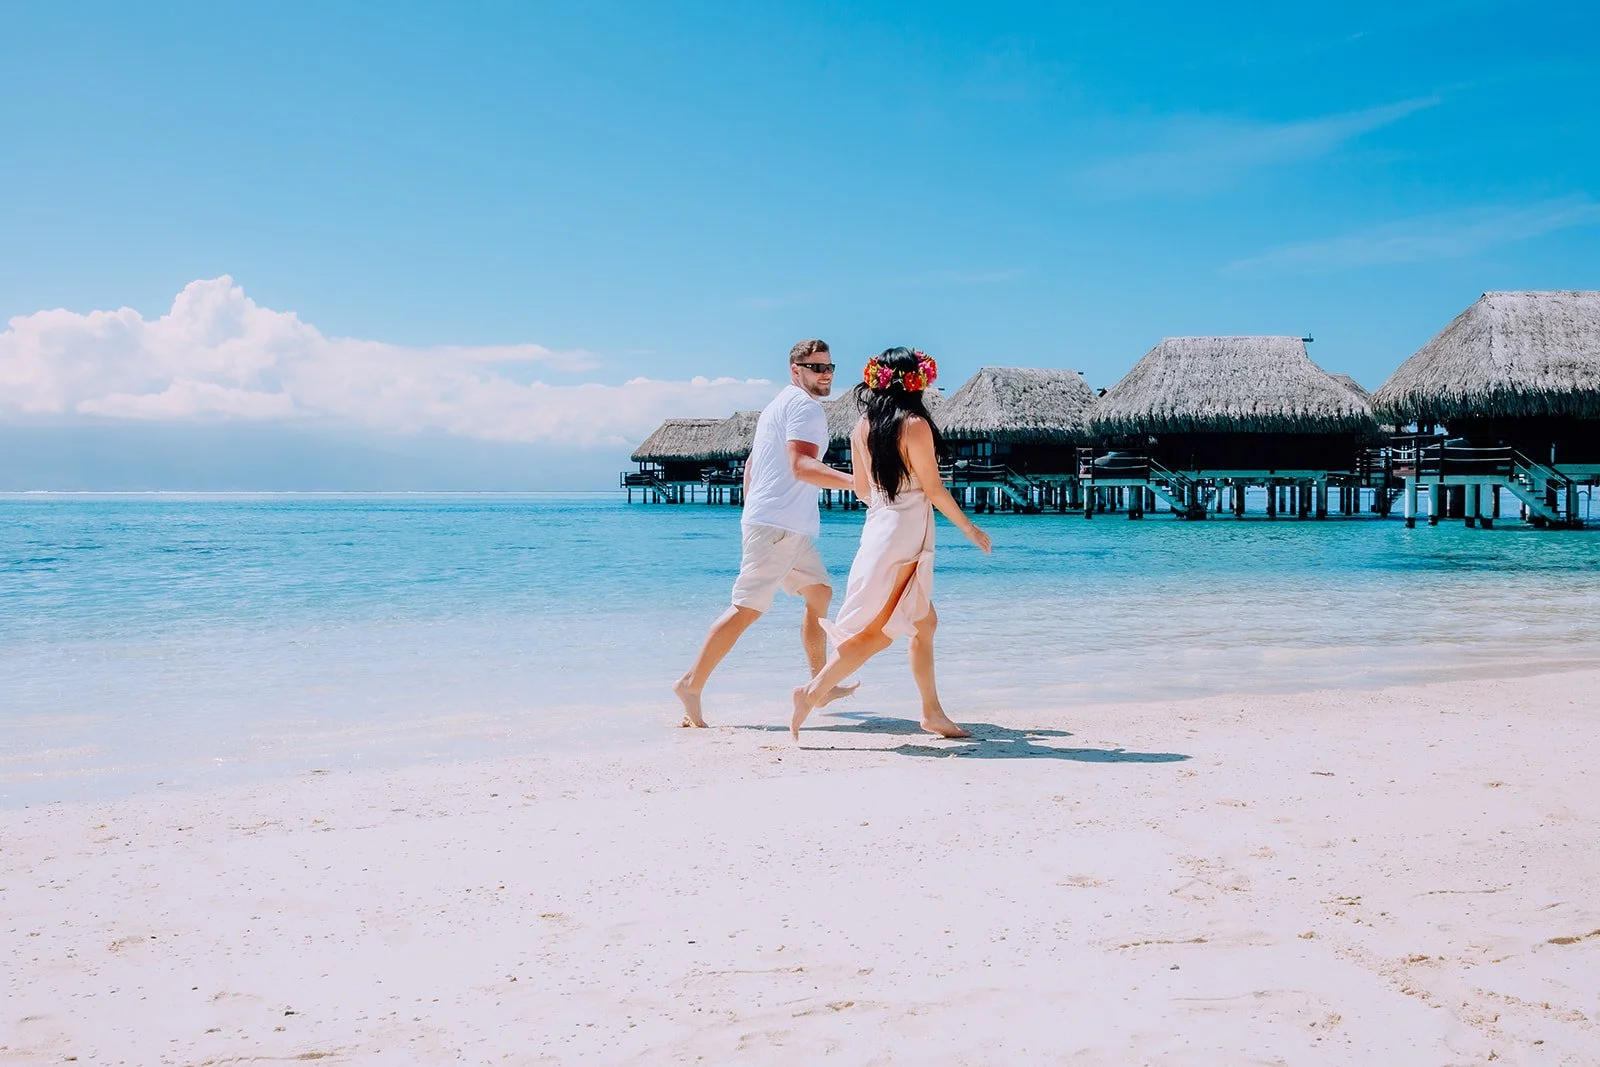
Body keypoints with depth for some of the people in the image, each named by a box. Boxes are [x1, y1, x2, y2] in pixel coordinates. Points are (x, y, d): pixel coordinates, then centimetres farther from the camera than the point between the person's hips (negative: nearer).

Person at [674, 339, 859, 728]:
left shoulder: (779, 405, 23)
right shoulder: (805, 406, -10)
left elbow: (750, 466, 28)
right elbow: (801, 465, -26)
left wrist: (753, 512, 30)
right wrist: (854, 482, -36)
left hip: (790, 528, 11)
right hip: (779, 525, -11)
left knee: (820, 594, 16)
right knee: (748, 607, -11)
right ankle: (692, 684, -10)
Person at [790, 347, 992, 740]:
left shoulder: (863, 428, 8)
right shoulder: (915, 425, -12)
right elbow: (933, 488, -10)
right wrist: (969, 527, 2)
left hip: (878, 527, 8)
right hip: (906, 534, -8)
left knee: (924, 622, 16)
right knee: (878, 630, -5)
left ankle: (932, 712, 19)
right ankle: (813, 691, -10)